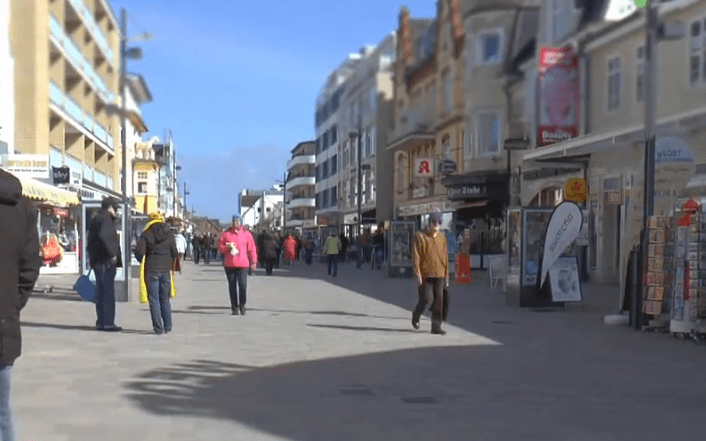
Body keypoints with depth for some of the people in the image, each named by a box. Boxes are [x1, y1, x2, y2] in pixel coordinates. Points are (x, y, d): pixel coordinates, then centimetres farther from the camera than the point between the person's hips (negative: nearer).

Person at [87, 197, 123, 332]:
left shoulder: (96, 219, 18)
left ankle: (101, 322, 17)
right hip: (106, 261, -10)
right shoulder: (105, 220, -13)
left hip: (97, 261, 10)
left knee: (101, 292, 13)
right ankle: (108, 323, -7)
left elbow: (91, 241, 23)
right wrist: (112, 254, -24)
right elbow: (103, 237, -31)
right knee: (108, 292, -7)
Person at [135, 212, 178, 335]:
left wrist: (143, 262, 9)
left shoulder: (146, 234, -5)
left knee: (154, 300, 2)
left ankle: (158, 328, -1)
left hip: (151, 271, -3)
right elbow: (175, 253, 2)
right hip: (166, 270, 3)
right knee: (165, 300, 13)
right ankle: (167, 327, 12)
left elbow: (139, 252, -11)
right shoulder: (169, 235, 3)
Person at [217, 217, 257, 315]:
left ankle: (242, 305, 5)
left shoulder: (247, 235, 9)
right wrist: (227, 247, -9)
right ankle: (234, 307, 12)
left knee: (242, 284, -13)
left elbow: (251, 249, 9)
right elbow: (220, 247, 12)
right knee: (232, 285, 3)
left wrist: (253, 262, 3)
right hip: (229, 264, 1)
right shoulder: (226, 234, 9)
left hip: (243, 264, -1)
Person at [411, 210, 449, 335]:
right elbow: (415, 256, -6)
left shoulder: (442, 237, 11)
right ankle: (416, 317, 27)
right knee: (424, 299, -2)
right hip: (425, 274, -4)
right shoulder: (420, 236, -1)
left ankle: (436, 327, 5)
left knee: (439, 300, -1)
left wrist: (446, 276, 11)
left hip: (439, 274, 4)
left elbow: (445, 257, 14)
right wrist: (417, 273, -13)